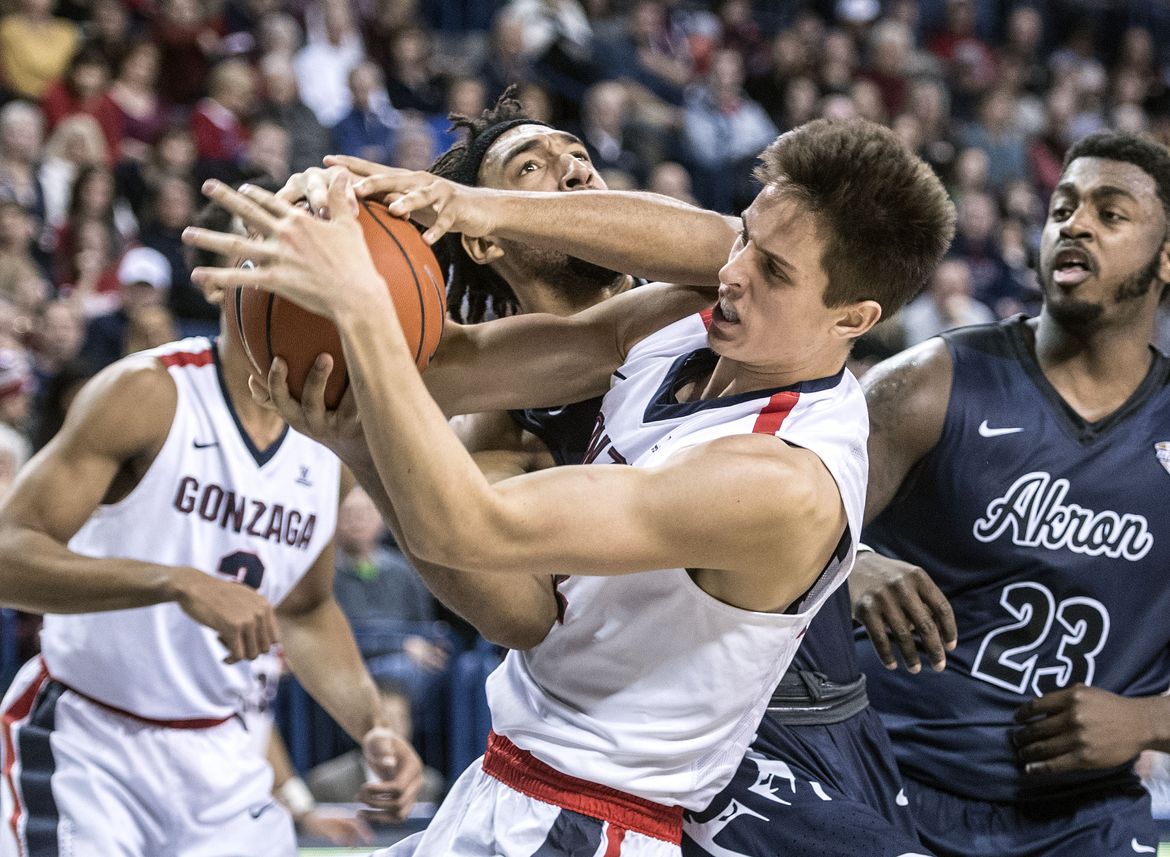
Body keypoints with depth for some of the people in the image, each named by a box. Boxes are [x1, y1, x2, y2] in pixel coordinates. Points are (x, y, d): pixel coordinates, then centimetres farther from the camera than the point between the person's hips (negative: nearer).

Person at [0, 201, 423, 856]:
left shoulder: (331, 444, 3)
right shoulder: (148, 395, -16)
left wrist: (372, 728, 4)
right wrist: (180, 584, -37)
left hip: (216, 754, 6)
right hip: (84, 745, -6)